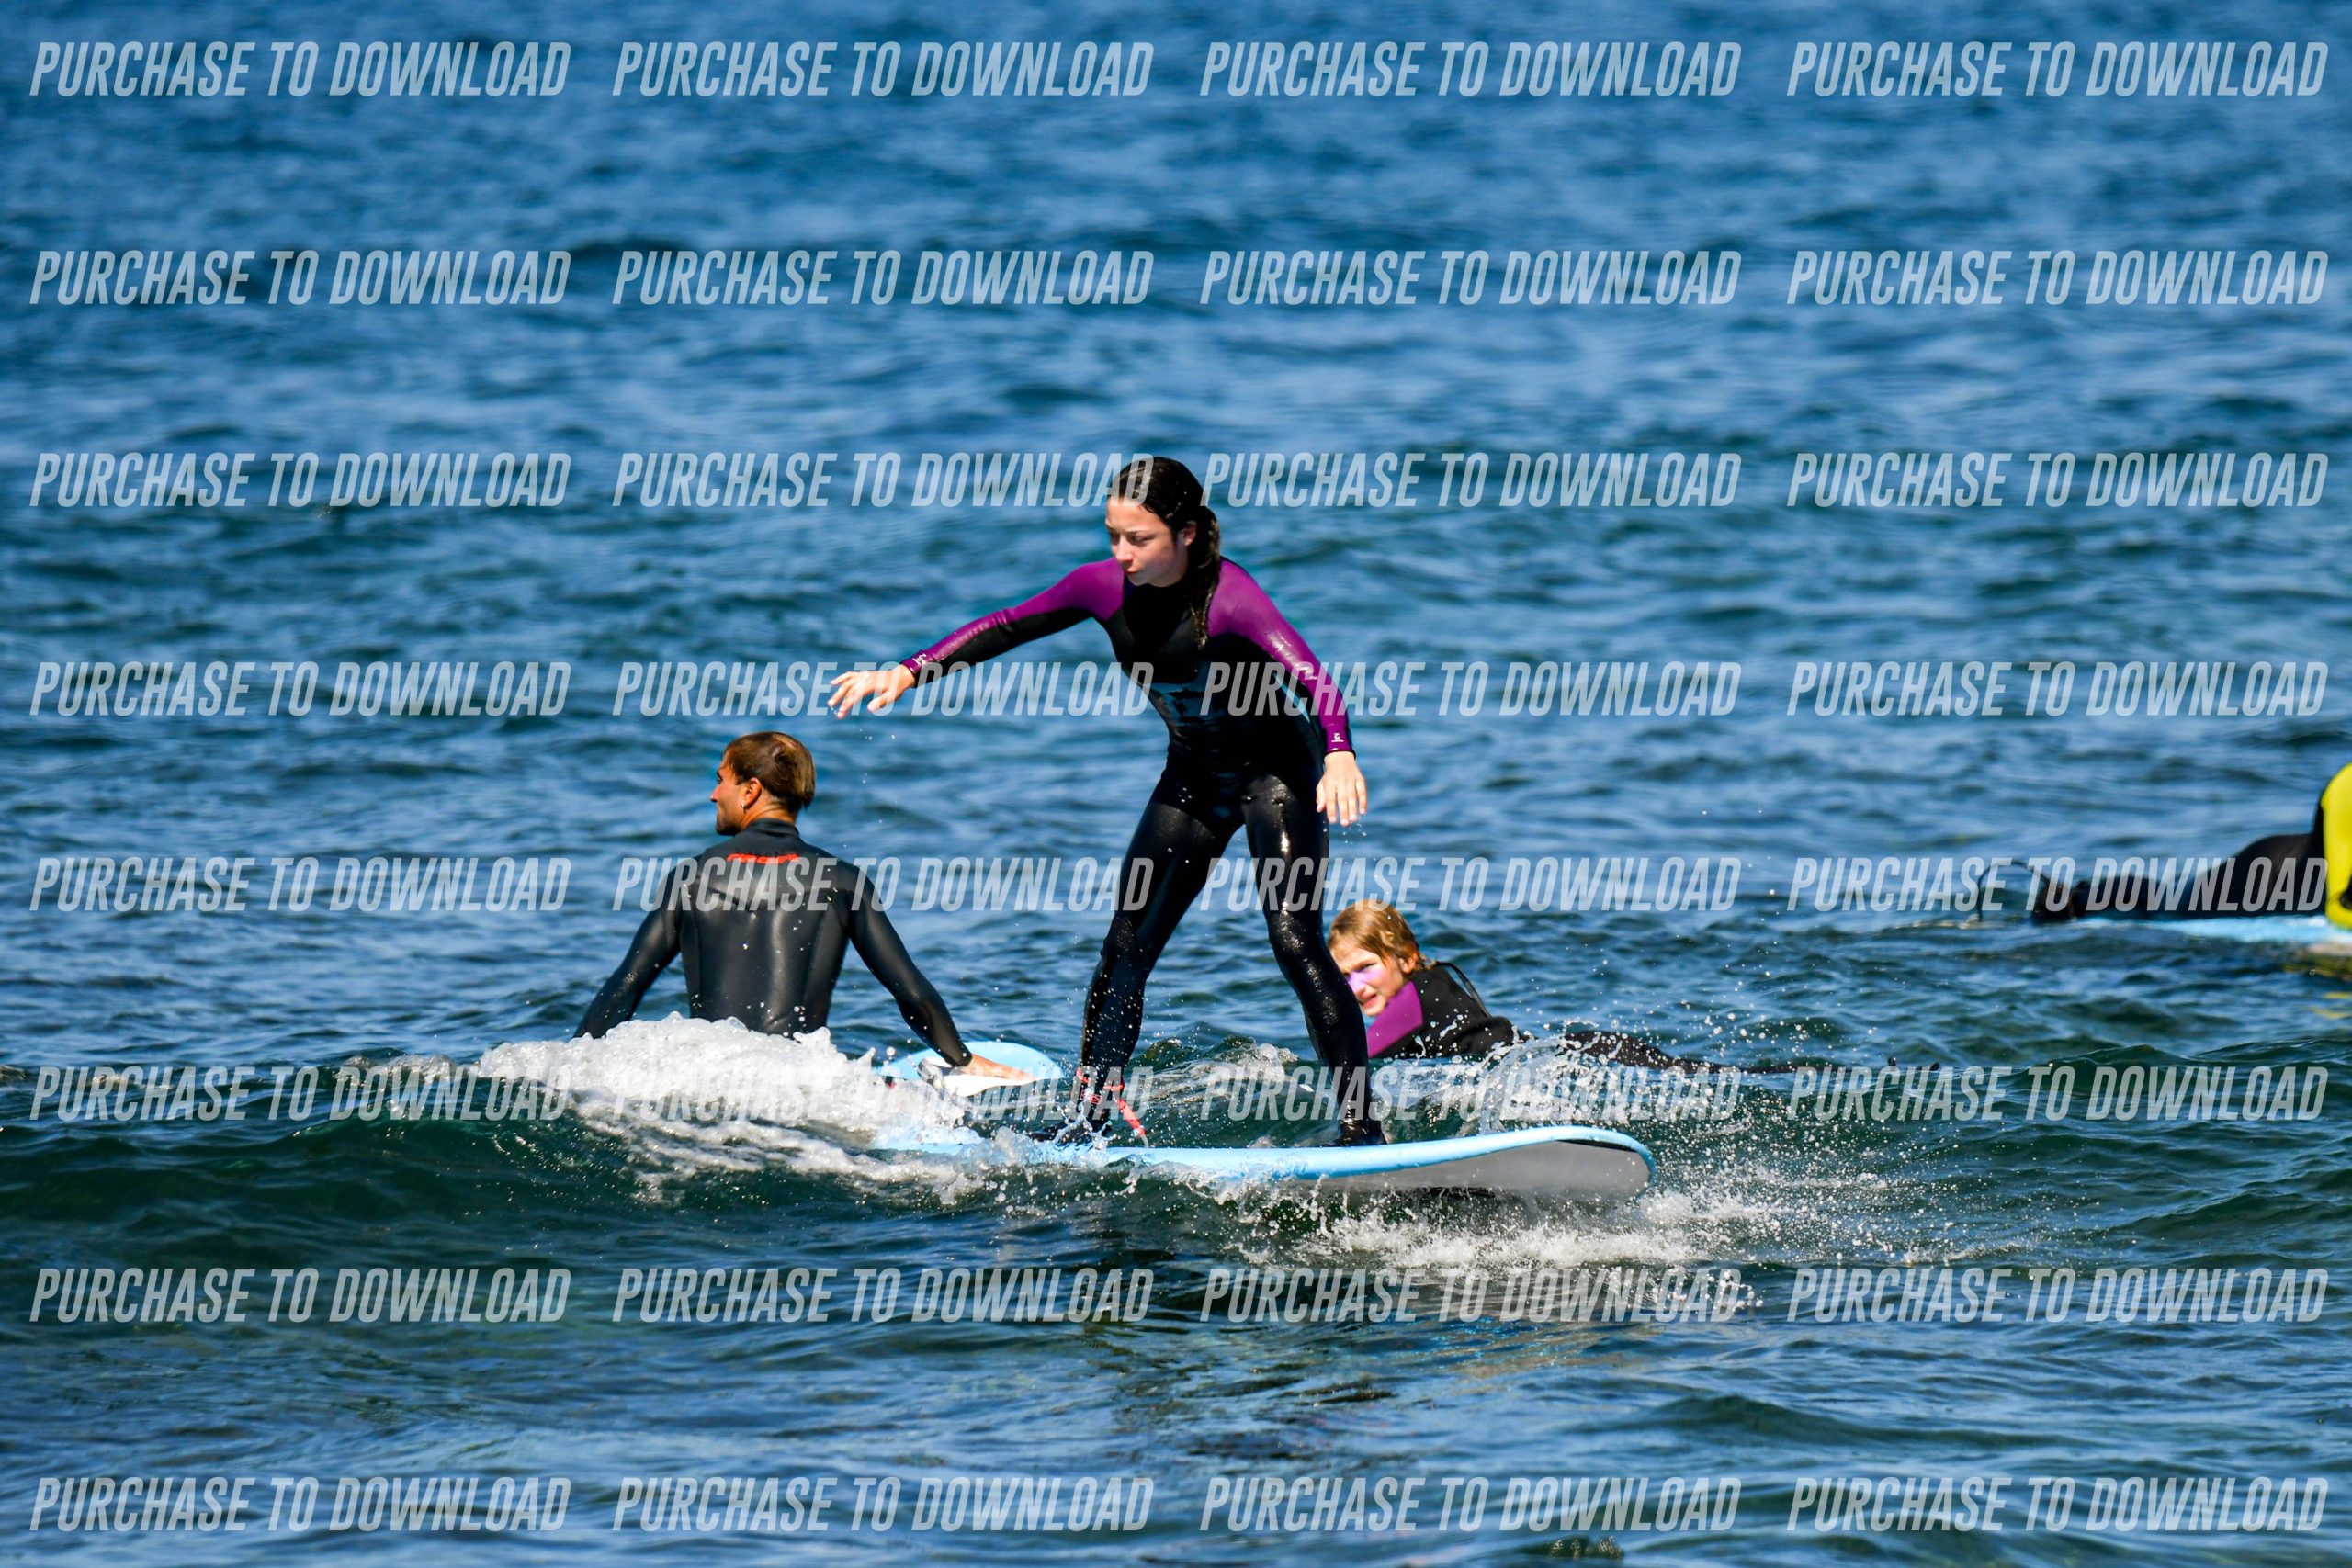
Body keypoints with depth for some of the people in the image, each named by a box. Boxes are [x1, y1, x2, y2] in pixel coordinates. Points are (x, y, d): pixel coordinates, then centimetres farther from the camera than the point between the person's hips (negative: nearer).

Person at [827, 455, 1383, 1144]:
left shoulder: (1230, 597, -29)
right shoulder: (1105, 587, -11)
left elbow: (1312, 675, -42)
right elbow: (1008, 627, 3)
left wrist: (1339, 755, -61)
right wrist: (909, 672, -3)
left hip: (1275, 769, -6)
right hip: (1192, 777, 6)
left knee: (1294, 937, -18)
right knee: (1127, 944, 4)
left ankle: (1361, 1123, -15)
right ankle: (1088, 1117, 13)